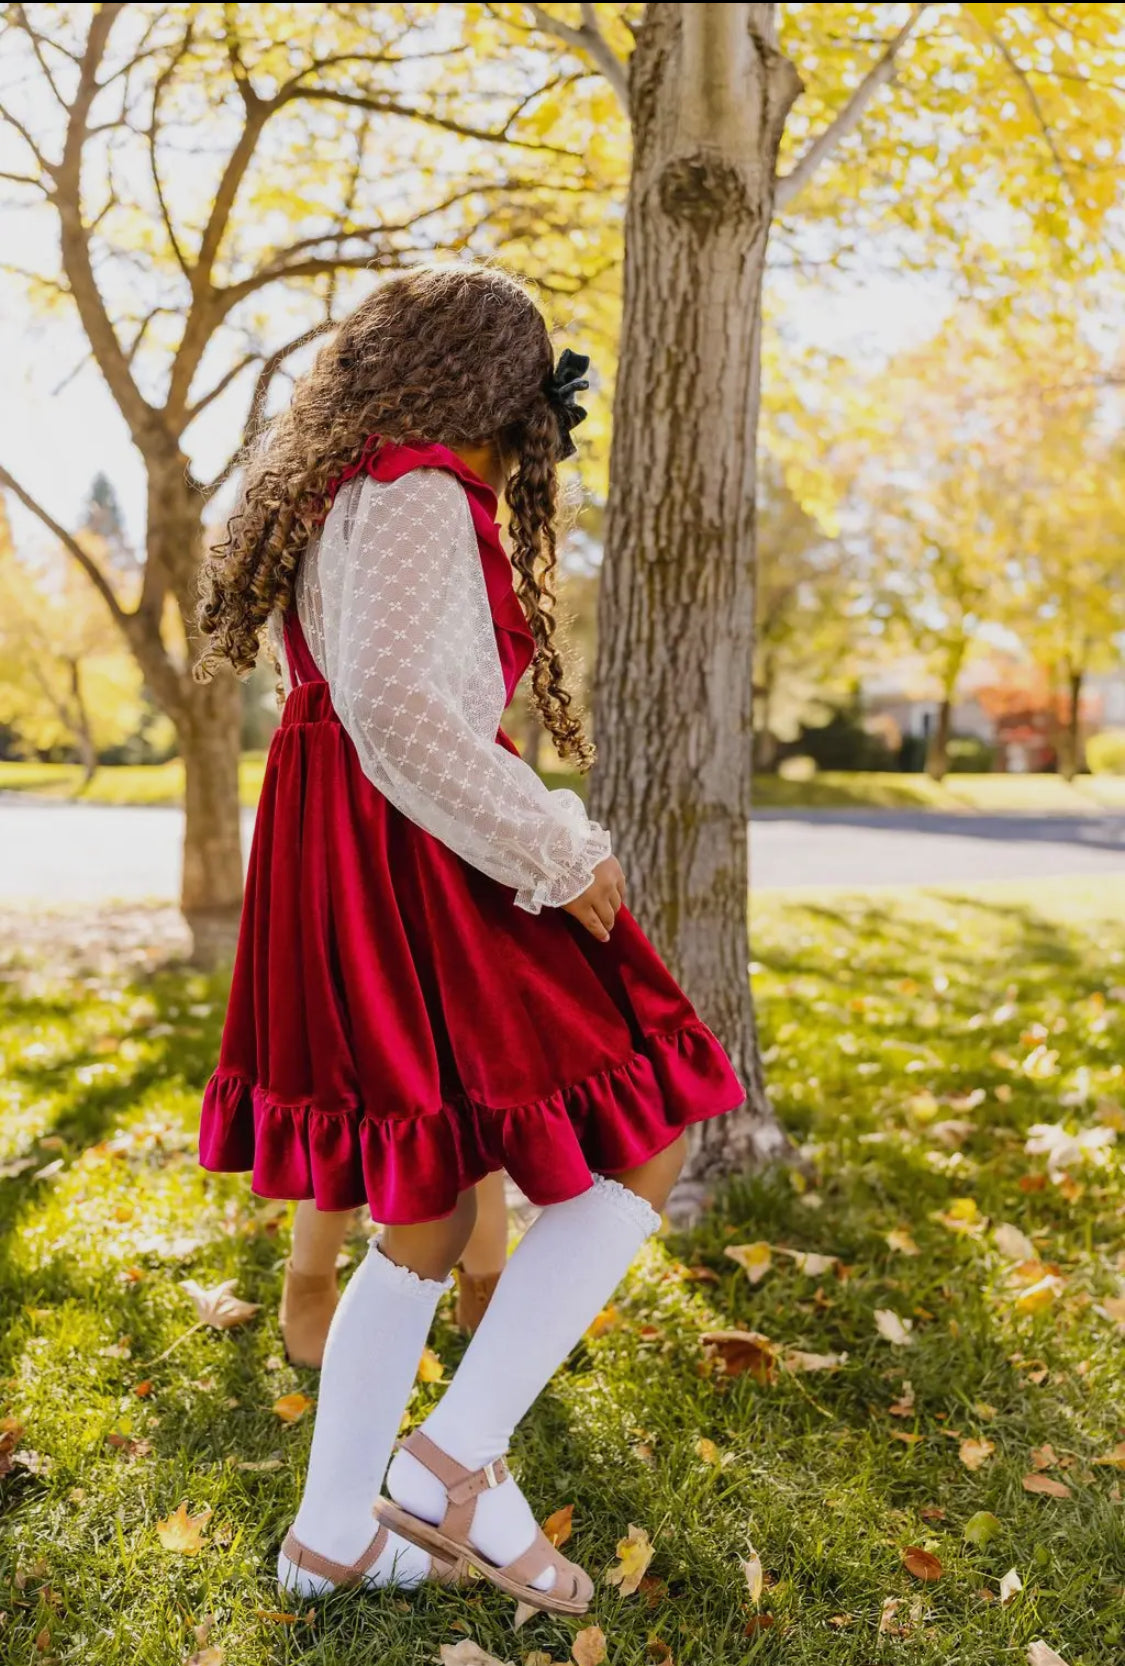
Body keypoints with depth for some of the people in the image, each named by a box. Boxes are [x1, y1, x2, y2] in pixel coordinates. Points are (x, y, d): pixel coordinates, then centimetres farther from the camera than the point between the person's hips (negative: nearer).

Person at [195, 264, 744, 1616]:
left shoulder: (331, 494, 21)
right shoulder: (418, 495, -10)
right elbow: (394, 705, -25)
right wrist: (557, 852, -18)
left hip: (338, 888, 10)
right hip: (419, 878, -10)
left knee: (427, 1226, 16)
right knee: (638, 1150, 0)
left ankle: (333, 1533, 27)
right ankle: (456, 1459, 1)